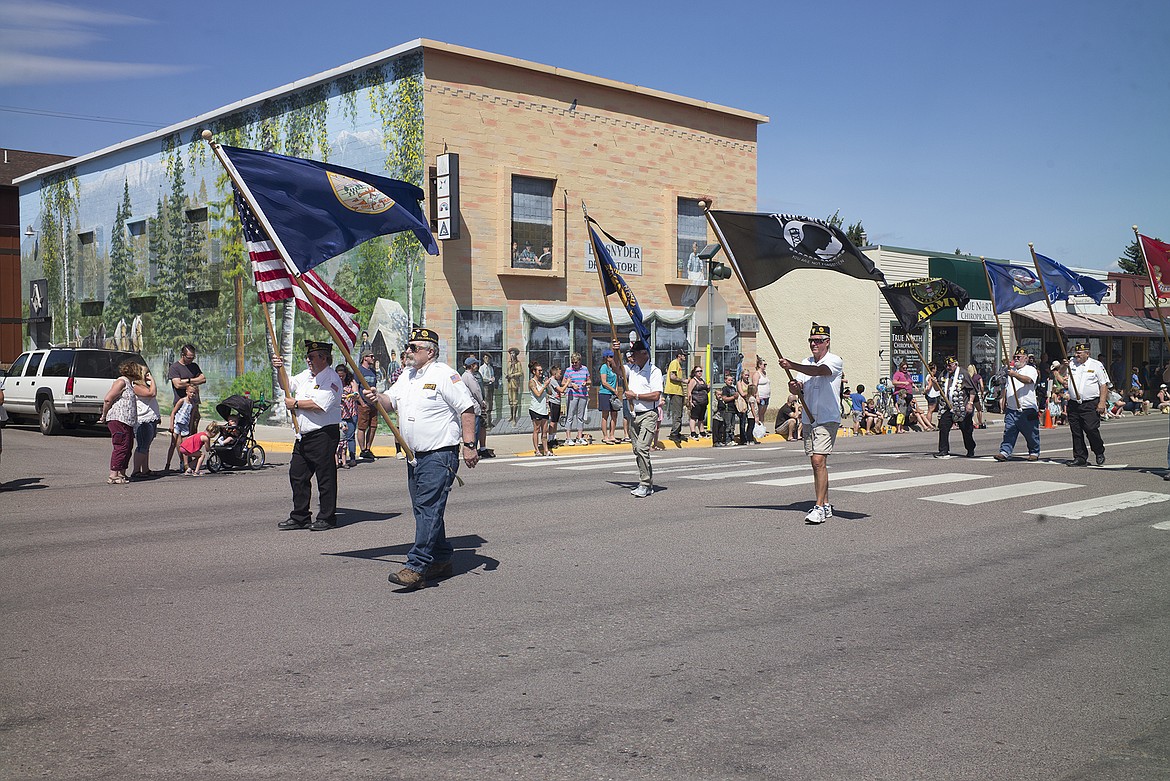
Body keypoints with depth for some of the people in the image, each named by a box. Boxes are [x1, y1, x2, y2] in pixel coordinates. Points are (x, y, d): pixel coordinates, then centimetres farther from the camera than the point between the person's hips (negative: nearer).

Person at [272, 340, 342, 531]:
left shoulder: (331, 379, -10)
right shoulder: (306, 375, 17)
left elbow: (318, 405, -21)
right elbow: (288, 385, 22)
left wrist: (295, 403, -10)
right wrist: (280, 370, 4)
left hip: (323, 434, -9)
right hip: (303, 435, 9)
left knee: (325, 476, -1)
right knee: (297, 475, 10)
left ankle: (326, 518, 7)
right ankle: (300, 517, 19)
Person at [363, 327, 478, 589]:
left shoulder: (444, 375, -10)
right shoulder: (407, 375, 16)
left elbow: (467, 409, -12)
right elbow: (392, 401, 18)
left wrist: (469, 444, -17)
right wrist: (378, 398, -6)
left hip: (440, 455, -9)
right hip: (414, 456, 9)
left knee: (429, 509, -12)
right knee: (424, 509, 13)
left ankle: (416, 567, -16)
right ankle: (442, 560, 24)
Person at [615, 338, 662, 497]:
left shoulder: (654, 371, -7)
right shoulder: (631, 369, 15)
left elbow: (656, 395, -15)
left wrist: (635, 396, -11)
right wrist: (616, 352, -1)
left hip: (648, 415, -8)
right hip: (634, 415, 8)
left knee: (642, 448, -18)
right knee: (637, 450, 9)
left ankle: (644, 485, -15)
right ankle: (649, 484, 17)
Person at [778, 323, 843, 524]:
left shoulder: (834, 361, -6)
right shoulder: (805, 363, 14)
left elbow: (819, 371, -27)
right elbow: (796, 389, 8)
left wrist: (792, 366, -37)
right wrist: (794, 386, -17)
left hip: (827, 419, -7)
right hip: (808, 419, 7)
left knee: (819, 460, -16)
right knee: (815, 463, 9)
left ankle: (820, 507, -16)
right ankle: (825, 505, 18)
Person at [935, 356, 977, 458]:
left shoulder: (963, 374, -7)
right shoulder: (944, 374, 10)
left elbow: (972, 390, -6)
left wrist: (970, 402, -14)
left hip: (962, 408, -5)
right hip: (948, 407, 5)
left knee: (966, 430, 6)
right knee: (943, 427, -6)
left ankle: (971, 451, 23)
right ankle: (943, 451, -2)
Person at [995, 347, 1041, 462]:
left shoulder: (1031, 370, -1)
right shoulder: (1010, 370, 19)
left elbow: (1028, 380, -24)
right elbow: (1005, 388, 27)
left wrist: (1015, 374, -37)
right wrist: (1004, 403, 22)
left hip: (1027, 409, -5)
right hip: (1011, 409, 5)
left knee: (1031, 434, 5)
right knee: (1009, 432, -4)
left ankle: (1034, 452, 19)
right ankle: (1004, 452, -7)